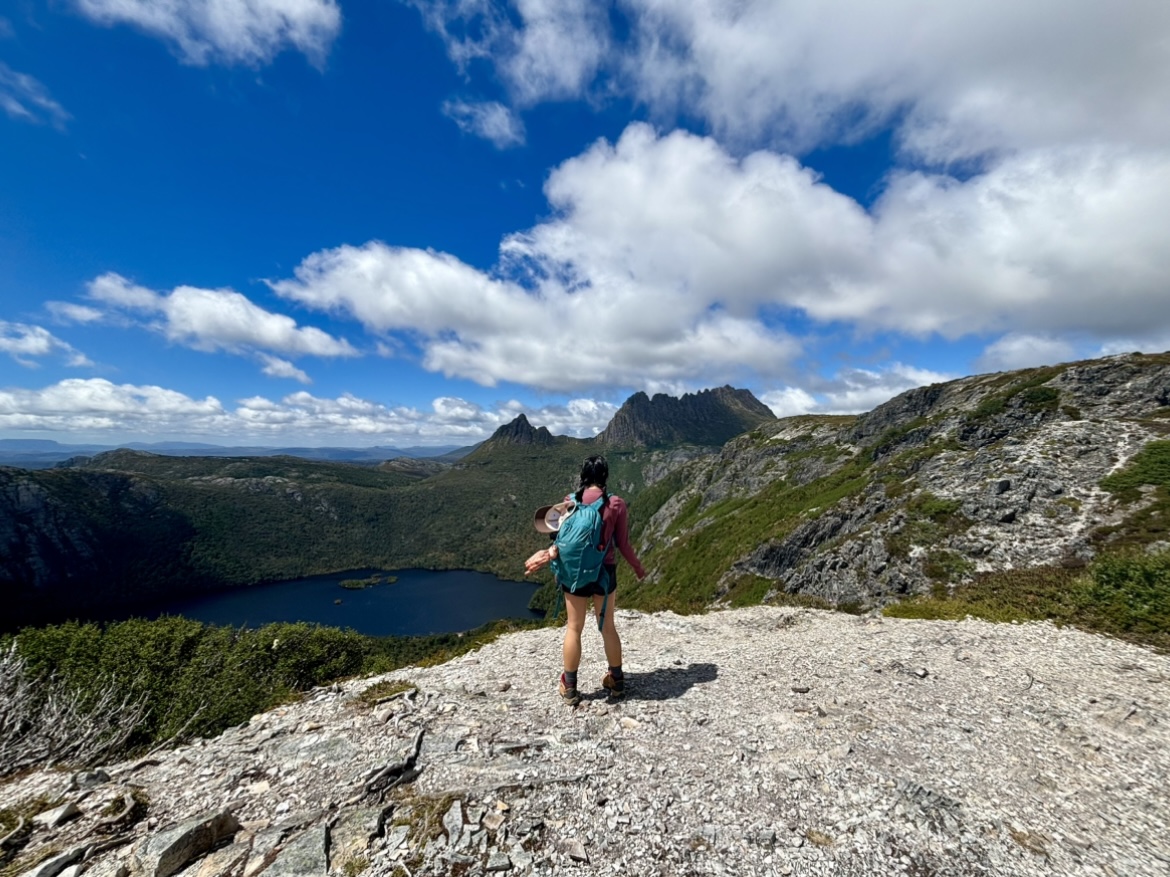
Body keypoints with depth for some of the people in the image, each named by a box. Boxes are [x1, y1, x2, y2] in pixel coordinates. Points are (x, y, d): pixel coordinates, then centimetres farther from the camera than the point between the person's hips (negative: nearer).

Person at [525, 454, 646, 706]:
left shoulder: (570, 501, -5)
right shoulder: (616, 503, -8)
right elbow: (623, 544, -5)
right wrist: (638, 568, 8)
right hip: (605, 572, 0)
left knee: (574, 628, 13)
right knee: (608, 627, 17)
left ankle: (569, 688, 24)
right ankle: (617, 682, 31)